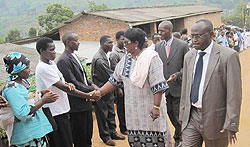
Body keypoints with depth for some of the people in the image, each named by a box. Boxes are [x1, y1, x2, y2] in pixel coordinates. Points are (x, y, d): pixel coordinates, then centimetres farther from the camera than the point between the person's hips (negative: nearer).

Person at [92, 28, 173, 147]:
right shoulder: (126, 59, 8)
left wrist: (156, 107, -19)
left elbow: (158, 86, -16)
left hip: (149, 108, -6)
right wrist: (99, 92, 4)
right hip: (132, 109, 6)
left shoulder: (151, 58, -13)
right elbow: (115, 80, 12)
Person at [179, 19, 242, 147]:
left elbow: (234, 93, -13)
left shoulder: (228, 56, -12)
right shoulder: (189, 56, 7)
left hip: (215, 118, -4)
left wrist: (231, 125, -13)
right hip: (191, 117, 4)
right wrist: (182, 114, 12)